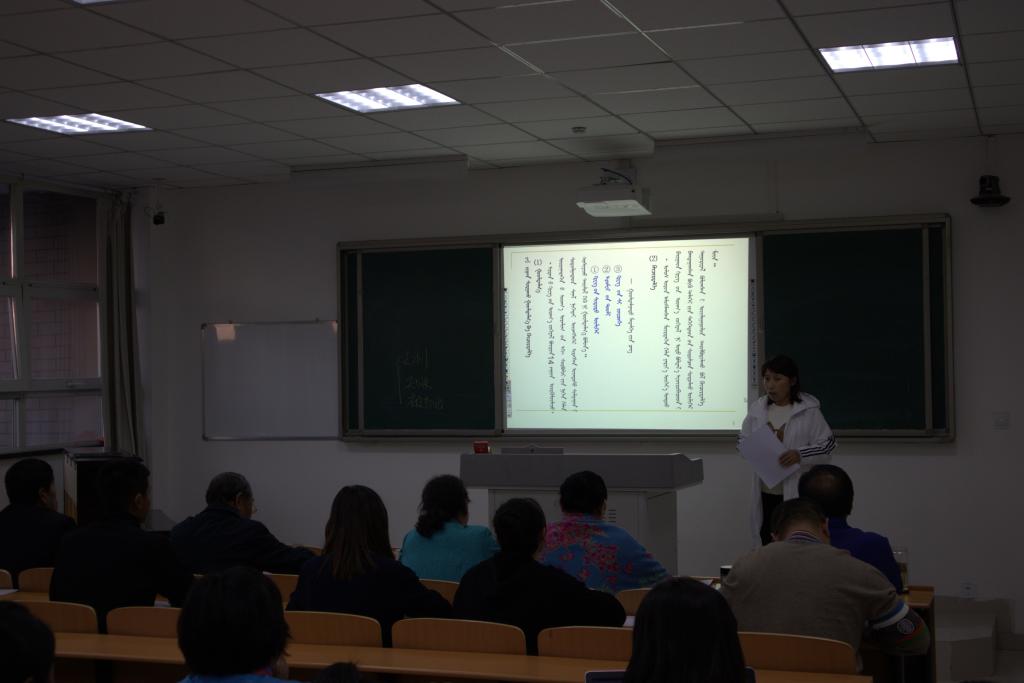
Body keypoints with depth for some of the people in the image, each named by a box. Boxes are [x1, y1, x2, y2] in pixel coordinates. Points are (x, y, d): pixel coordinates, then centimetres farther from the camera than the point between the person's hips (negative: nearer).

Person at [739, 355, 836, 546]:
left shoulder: (809, 410, -5)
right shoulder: (758, 408, 8)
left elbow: (827, 444, -5)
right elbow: (743, 439, 15)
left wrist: (800, 455, -19)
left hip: (797, 494, -4)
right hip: (765, 493, 4)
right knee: (767, 545, 9)